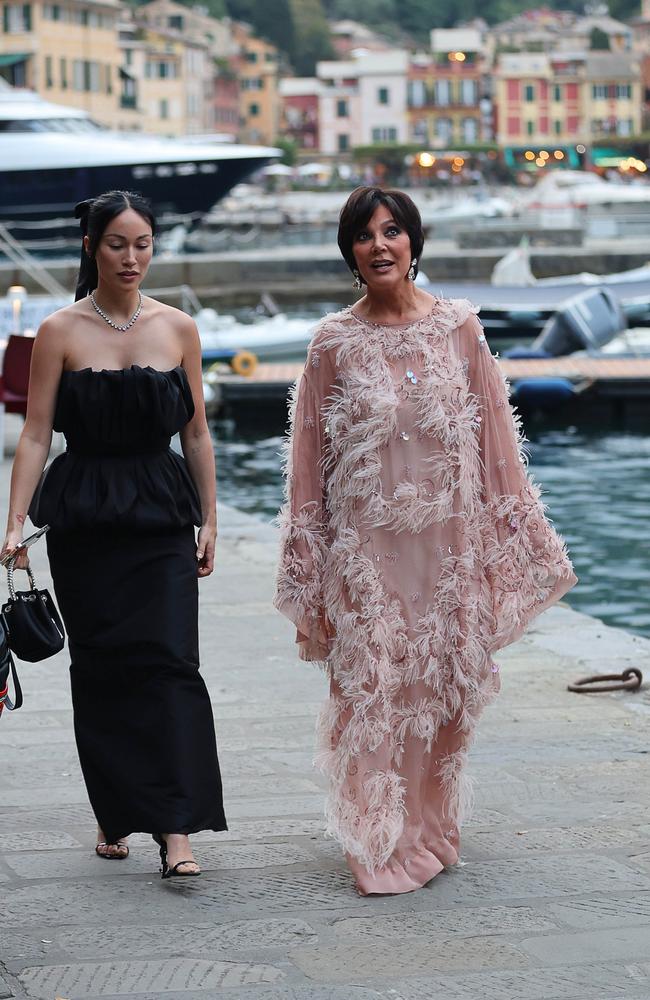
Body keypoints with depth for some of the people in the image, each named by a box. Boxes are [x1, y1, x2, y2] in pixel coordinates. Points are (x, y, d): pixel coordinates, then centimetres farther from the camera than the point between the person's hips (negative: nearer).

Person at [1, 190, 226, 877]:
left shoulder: (177, 329, 7)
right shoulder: (60, 332, 0)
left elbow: (196, 433, 11)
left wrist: (209, 519, 8)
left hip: (162, 516, 1)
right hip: (84, 522, -1)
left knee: (169, 662, -10)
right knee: (100, 667, 4)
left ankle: (175, 829, -13)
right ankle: (114, 816, 19)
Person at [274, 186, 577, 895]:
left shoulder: (458, 326, 2)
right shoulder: (334, 342, -1)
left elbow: (494, 436, 5)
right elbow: (309, 459, 3)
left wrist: (510, 538, 4)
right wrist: (306, 571, 2)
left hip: (448, 540, 2)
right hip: (366, 545, -1)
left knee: (442, 685, 8)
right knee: (372, 690, -1)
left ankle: (431, 830, 25)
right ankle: (382, 850, 8)